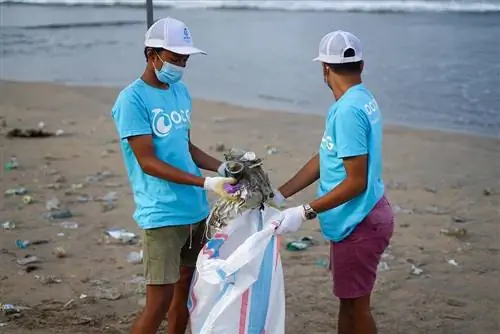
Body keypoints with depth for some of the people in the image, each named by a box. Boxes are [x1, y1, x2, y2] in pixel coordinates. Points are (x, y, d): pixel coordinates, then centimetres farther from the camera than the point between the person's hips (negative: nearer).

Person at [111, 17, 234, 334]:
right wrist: (206, 183, -23)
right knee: (160, 299, -6)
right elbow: (148, 162, -18)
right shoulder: (132, 100, -13)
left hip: (196, 209, 7)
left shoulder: (181, 91, 9)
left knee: (186, 285, 15)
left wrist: (222, 167, 1)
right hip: (162, 214, -7)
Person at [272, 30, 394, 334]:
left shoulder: (348, 110, -23)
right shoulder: (363, 100, 7)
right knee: (348, 300, 19)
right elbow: (324, 160, 11)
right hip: (359, 218, 9)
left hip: (359, 223, -9)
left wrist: (305, 213, -22)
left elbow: (356, 182, -24)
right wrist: (279, 195, 9)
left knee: (356, 305, 4)